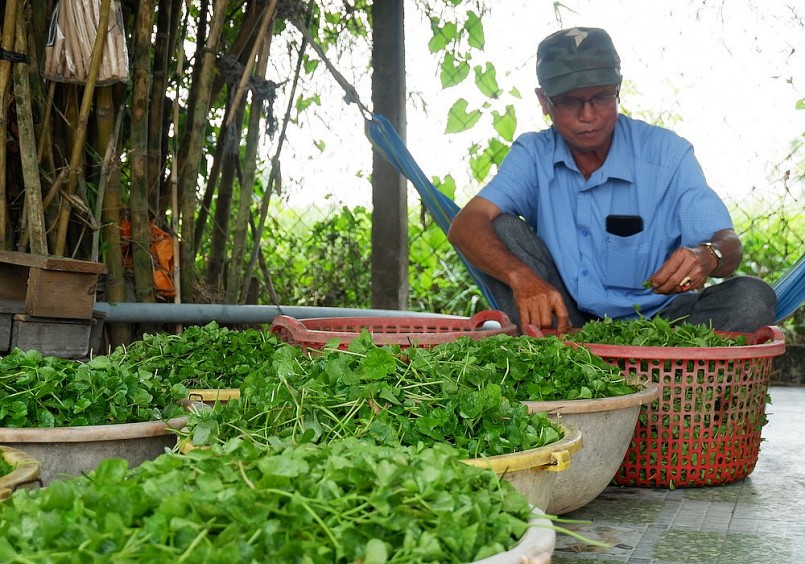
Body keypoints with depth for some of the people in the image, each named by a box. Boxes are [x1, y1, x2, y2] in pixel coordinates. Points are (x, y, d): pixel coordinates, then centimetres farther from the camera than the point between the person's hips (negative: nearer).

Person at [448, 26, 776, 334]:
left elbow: (729, 246, -8)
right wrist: (521, 277, -36)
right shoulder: (533, 155, 0)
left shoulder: (668, 153, -3)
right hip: (562, 321, 1)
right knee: (502, 229, -18)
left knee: (751, 297, -25)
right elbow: (465, 225, -15)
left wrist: (706, 256, -35)